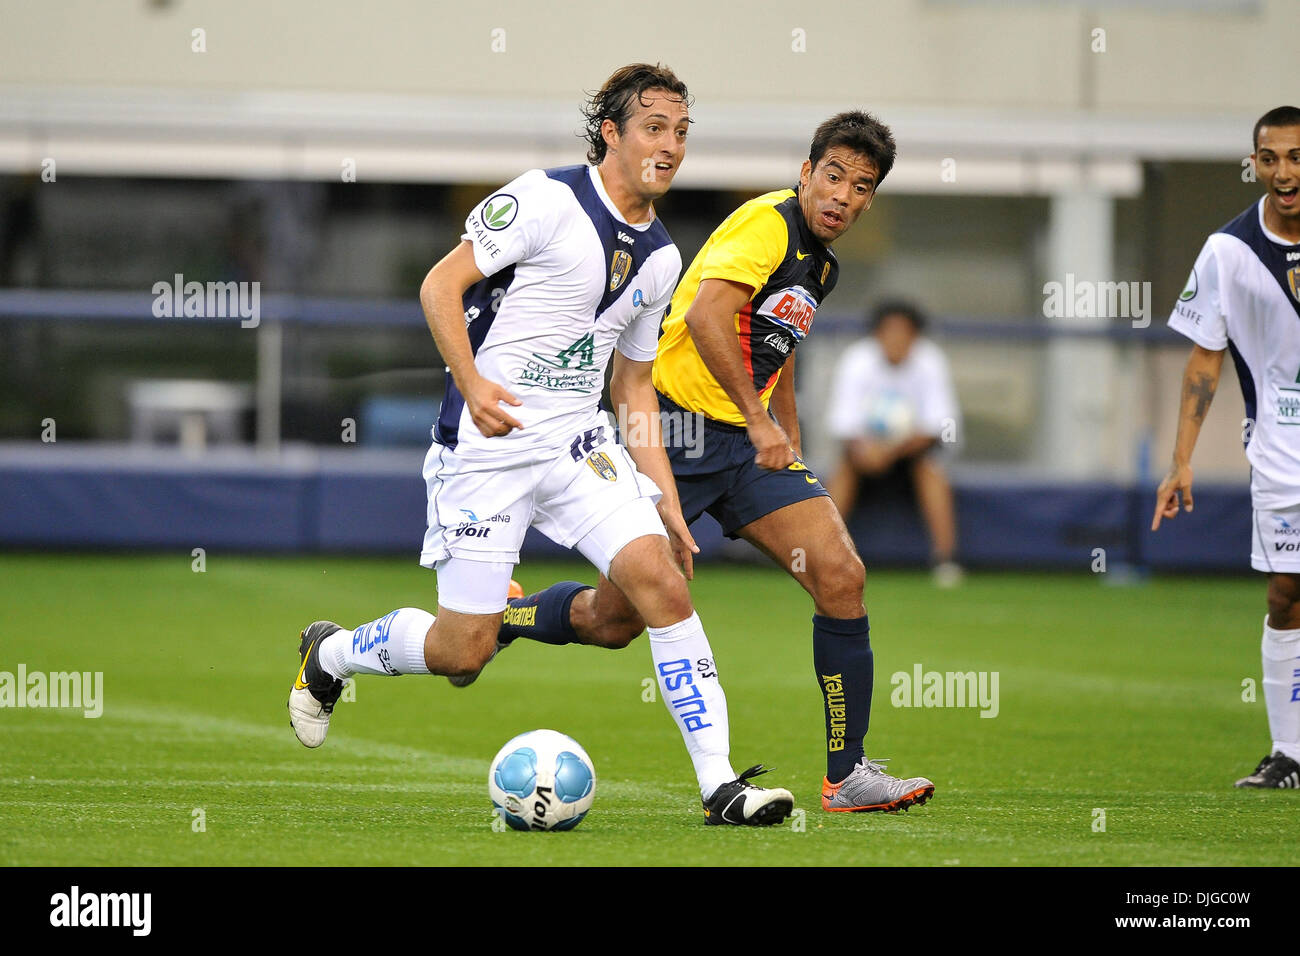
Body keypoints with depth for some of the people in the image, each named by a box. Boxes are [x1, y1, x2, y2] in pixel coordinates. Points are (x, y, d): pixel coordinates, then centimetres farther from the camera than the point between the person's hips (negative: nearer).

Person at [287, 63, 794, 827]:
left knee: (656, 580, -18)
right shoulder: (548, 199, -11)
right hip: (486, 447, -6)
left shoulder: (660, 258, 11)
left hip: (581, 446, 6)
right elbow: (441, 285, -11)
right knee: (462, 652, -3)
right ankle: (330, 654, 27)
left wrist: (667, 503, 13)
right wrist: (471, 384, -26)